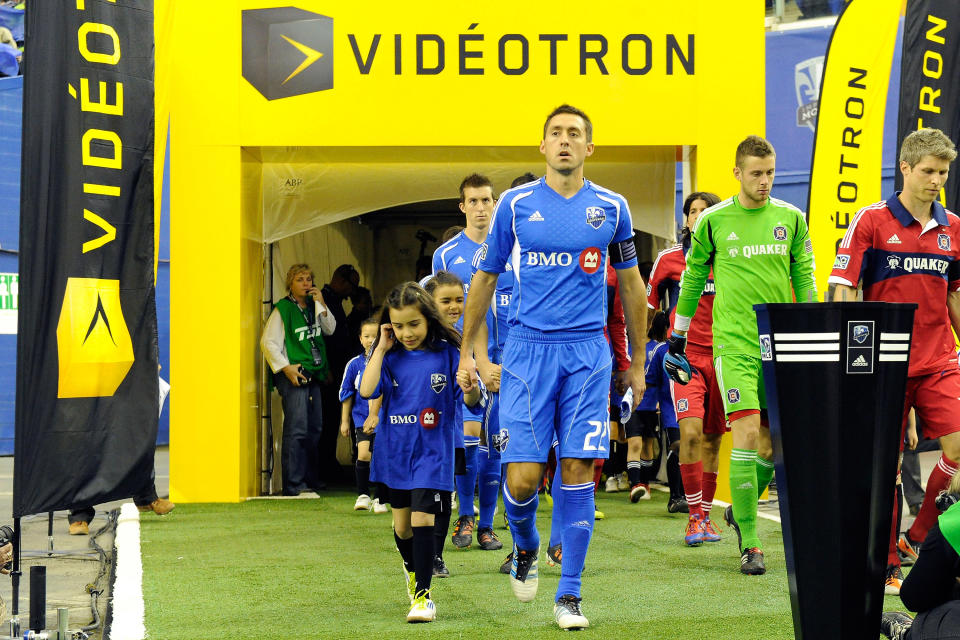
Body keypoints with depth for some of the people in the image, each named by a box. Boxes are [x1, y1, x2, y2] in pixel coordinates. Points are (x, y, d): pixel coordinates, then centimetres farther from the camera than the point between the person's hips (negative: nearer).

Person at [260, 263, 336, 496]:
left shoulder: (314, 306, 13)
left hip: (313, 374, 7)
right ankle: (293, 484, -12)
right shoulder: (282, 309, -6)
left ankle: (310, 479, 22)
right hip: (293, 374, -7)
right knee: (296, 428, -13)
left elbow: (330, 329, 11)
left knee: (315, 428, 11)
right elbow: (268, 342, -8)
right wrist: (286, 367, -14)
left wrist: (321, 304, 0)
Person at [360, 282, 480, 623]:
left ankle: (423, 594, -7)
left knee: (422, 519, -13)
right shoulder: (390, 357, 1)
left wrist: (472, 388, -30)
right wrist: (381, 348, -10)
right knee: (402, 525, 14)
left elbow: (469, 400, -7)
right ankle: (413, 570, 42)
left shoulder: (447, 354, -6)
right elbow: (367, 390, -14)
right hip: (395, 451, 3)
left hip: (432, 451, -3)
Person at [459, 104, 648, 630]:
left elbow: (631, 286, 16)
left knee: (578, 470, -4)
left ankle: (568, 596, 5)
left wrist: (637, 363, 17)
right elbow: (484, 279, 13)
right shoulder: (515, 204, 4)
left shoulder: (611, 208, 6)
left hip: (588, 351, 1)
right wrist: (466, 353, 13)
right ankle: (525, 548, 26)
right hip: (527, 348, -1)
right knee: (522, 477, -7)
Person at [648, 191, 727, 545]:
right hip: (686, 354, -2)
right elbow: (647, 304, 12)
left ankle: (706, 514, 21)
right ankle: (694, 516, -11)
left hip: (722, 355, 2)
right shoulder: (669, 259, 2)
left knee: (712, 439, 8)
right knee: (690, 431, -18)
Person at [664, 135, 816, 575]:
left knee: (773, 443, 5)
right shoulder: (713, 221, 1)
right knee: (747, 433, -14)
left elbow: (804, 277, 14)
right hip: (734, 342, -3)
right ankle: (749, 544, -9)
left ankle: (742, 509, 32)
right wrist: (677, 337, 15)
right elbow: (693, 278, 12)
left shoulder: (791, 219, 7)